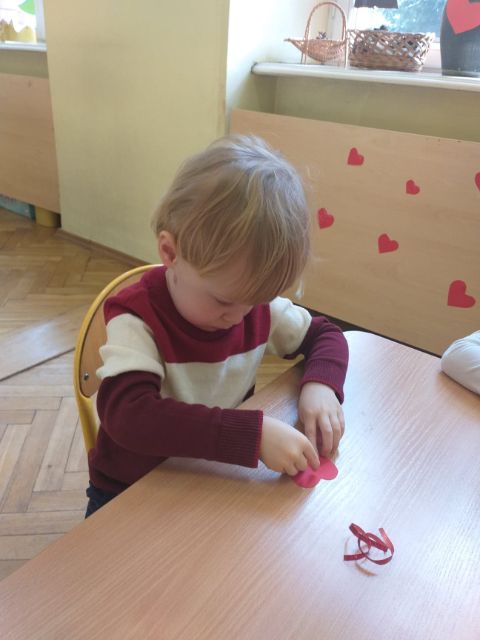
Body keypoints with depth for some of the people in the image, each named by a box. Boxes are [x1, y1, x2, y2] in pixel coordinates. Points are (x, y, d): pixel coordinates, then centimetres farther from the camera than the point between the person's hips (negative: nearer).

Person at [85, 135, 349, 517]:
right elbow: (126, 413, -34)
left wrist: (320, 384, -15)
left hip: (222, 479, 3)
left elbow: (326, 335, 5)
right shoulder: (136, 319, -20)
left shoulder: (257, 304, -7)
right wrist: (254, 433, -39)